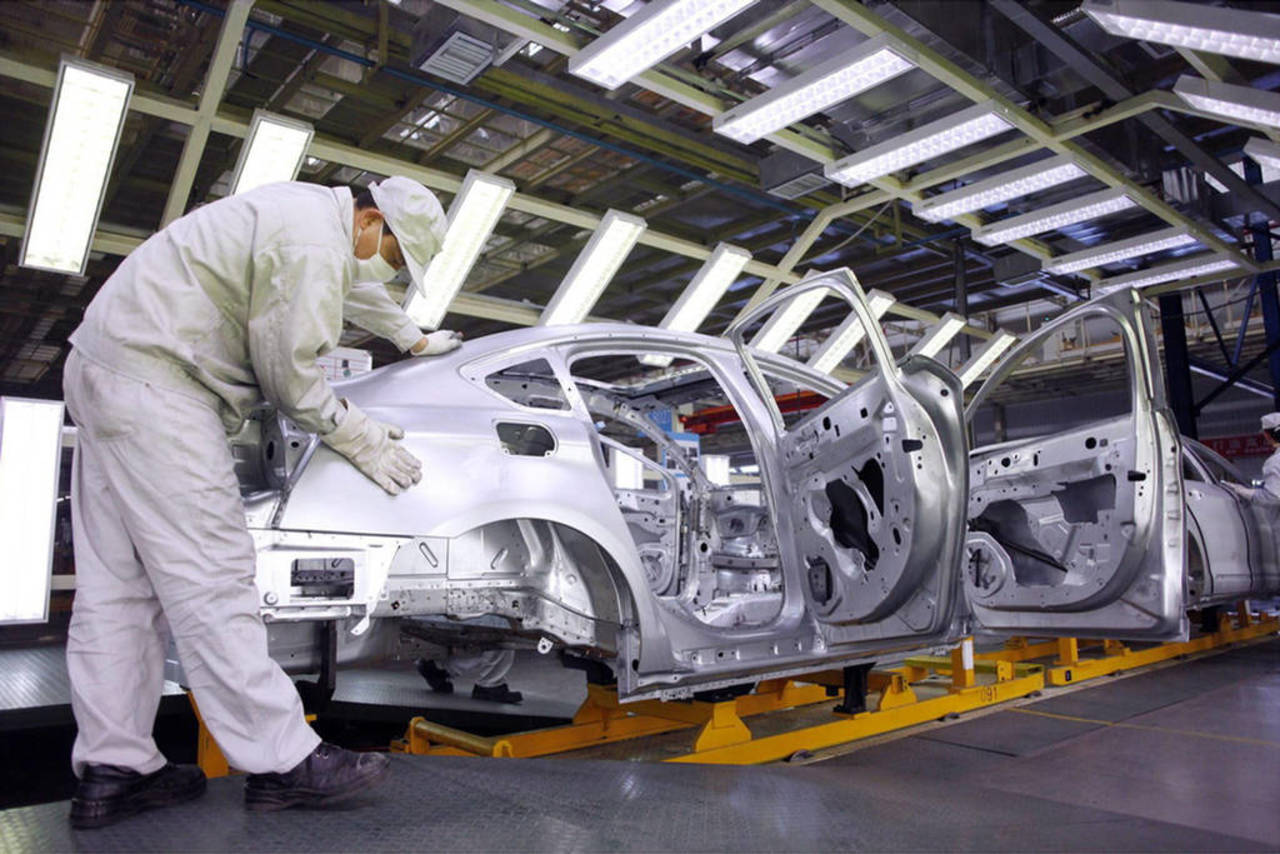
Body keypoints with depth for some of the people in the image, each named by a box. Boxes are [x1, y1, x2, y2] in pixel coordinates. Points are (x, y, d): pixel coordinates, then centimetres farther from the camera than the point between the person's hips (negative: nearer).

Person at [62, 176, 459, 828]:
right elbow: (287, 373, -14)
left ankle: (112, 770, 12)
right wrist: (360, 438, -2)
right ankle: (280, 762, -7)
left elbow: (356, 287, 36)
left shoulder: (317, 210, 18)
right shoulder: (313, 244, -15)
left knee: (118, 582, 6)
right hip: (152, 382, -11)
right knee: (209, 575, -12)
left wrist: (415, 340, 48)